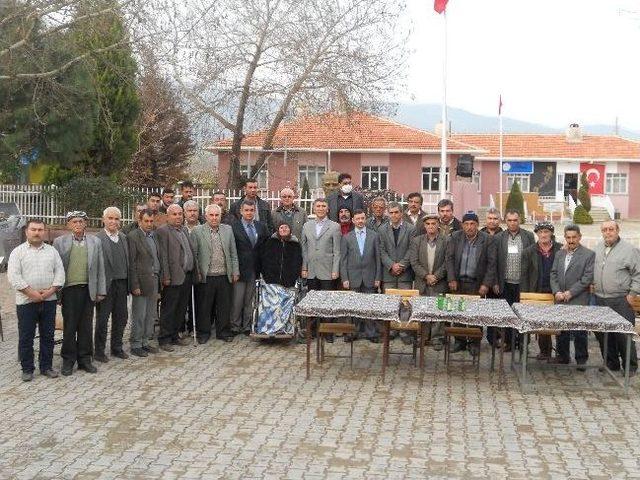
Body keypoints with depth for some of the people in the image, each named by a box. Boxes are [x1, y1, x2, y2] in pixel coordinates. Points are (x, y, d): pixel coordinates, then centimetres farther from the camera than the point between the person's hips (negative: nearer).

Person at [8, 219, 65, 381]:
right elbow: (13, 276, -9)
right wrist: (31, 293, -15)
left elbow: (60, 272, 5)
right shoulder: (18, 252, 0)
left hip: (49, 301, 3)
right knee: (26, 337, 3)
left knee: (48, 336, 8)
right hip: (26, 301, -3)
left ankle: (46, 366, 19)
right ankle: (27, 369, 14)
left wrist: (51, 290, -10)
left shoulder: (52, 251, 9)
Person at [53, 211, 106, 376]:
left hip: (88, 290, 2)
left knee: (86, 326, 7)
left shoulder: (95, 242, 8)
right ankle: (68, 360, 12)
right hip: (69, 289, -2)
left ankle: (85, 359, 17)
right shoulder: (60, 242, 3)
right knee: (69, 326, 2)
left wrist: (101, 291, 5)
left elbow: (100, 268, 8)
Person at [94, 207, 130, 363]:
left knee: (121, 317, 13)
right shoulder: (97, 239, -9)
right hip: (106, 284, -6)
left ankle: (117, 348, 27)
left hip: (122, 284, 6)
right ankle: (99, 351, 16)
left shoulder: (123, 237, 11)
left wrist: (129, 284, 5)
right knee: (102, 319, 4)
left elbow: (127, 261, 11)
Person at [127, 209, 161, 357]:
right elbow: (131, 263, -12)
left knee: (150, 315, 12)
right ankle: (136, 345, 10)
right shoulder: (133, 236, -9)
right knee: (139, 316, 0)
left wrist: (159, 279, 9)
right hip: (141, 282, -7)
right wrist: (135, 285, -15)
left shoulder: (153, 235, 13)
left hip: (154, 280, 7)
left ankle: (145, 342, 22)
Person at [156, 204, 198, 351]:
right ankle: (164, 339, 7)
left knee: (181, 310, 14)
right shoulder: (163, 231, -8)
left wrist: (195, 271, 12)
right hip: (174, 278, -8)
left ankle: (174, 336, 24)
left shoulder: (184, 230, 17)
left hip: (187, 276, 8)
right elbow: (163, 256, -12)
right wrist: (166, 277, -16)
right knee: (168, 310, 0)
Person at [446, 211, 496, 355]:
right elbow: (450, 258, 3)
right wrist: (451, 279, -4)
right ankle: (459, 341, 17)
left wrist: (486, 284, -8)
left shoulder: (487, 239, -2)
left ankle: (474, 343, 9)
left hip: (477, 284, -2)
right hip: (458, 282, 2)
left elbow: (491, 263, -2)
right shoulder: (455, 237, 3)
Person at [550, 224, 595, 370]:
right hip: (561, 300, 5)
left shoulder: (589, 254, -4)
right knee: (561, 330, 12)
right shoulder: (559, 253, 13)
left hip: (579, 301, -5)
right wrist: (557, 292, -4)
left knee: (580, 333, 0)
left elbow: (587, 278, -10)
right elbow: (553, 274, 11)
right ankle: (562, 355, 25)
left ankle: (581, 360, 11)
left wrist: (570, 292, -14)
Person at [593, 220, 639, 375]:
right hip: (599, 300, 5)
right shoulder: (597, 248, 11)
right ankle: (611, 364, 23)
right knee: (602, 334, 9)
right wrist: (593, 285, 12)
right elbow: (592, 271, 24)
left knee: (623, 335, -4)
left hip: (620, 301, -5)